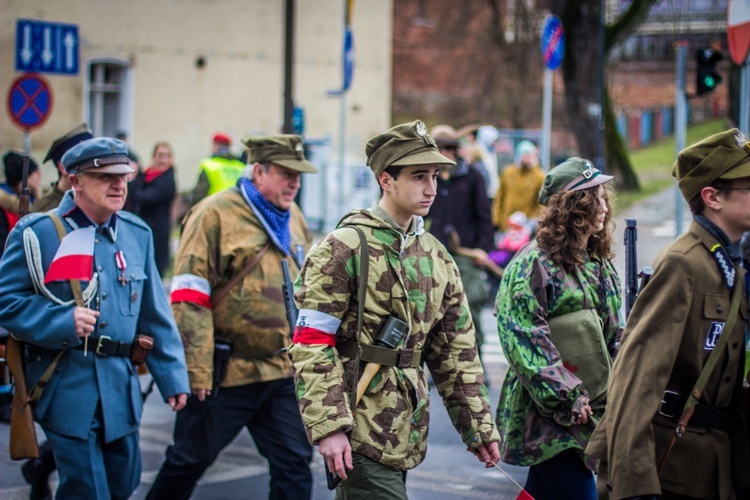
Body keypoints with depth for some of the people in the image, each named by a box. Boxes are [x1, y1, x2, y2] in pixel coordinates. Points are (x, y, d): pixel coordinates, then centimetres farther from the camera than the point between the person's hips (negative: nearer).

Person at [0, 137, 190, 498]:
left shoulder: (137, 234, 9)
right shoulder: (36, 233, -6)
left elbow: (155, 316, 12)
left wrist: (172, 377, 8)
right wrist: (65, 321, -20)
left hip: (121, 386, 5)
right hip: (66, 385, -5)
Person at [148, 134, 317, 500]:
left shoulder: (294, 219, 10)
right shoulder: (216, 215, -11)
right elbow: (189, 298, -15)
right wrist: (196, 370, -18)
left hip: (284, 373, 6)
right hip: (225, 372, -5)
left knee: (294, 463, 4)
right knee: (190, 459, 10)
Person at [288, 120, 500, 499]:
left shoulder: (436, 258, 13)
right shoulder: (344, 248, -9)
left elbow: (456, 353, 16)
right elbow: (311, 345, -14)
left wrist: (478, 426, 13)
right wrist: (327, 426, -21)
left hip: (406, 434, 7)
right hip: (359, 431, -7)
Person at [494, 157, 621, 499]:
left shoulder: (601, 265, 14)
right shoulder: (534, 264, -10)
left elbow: (614, 336, 20)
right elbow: (525, 341, -16)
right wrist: (566, 400, -17)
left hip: (591, 410, 8)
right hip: (548, 414, -7)